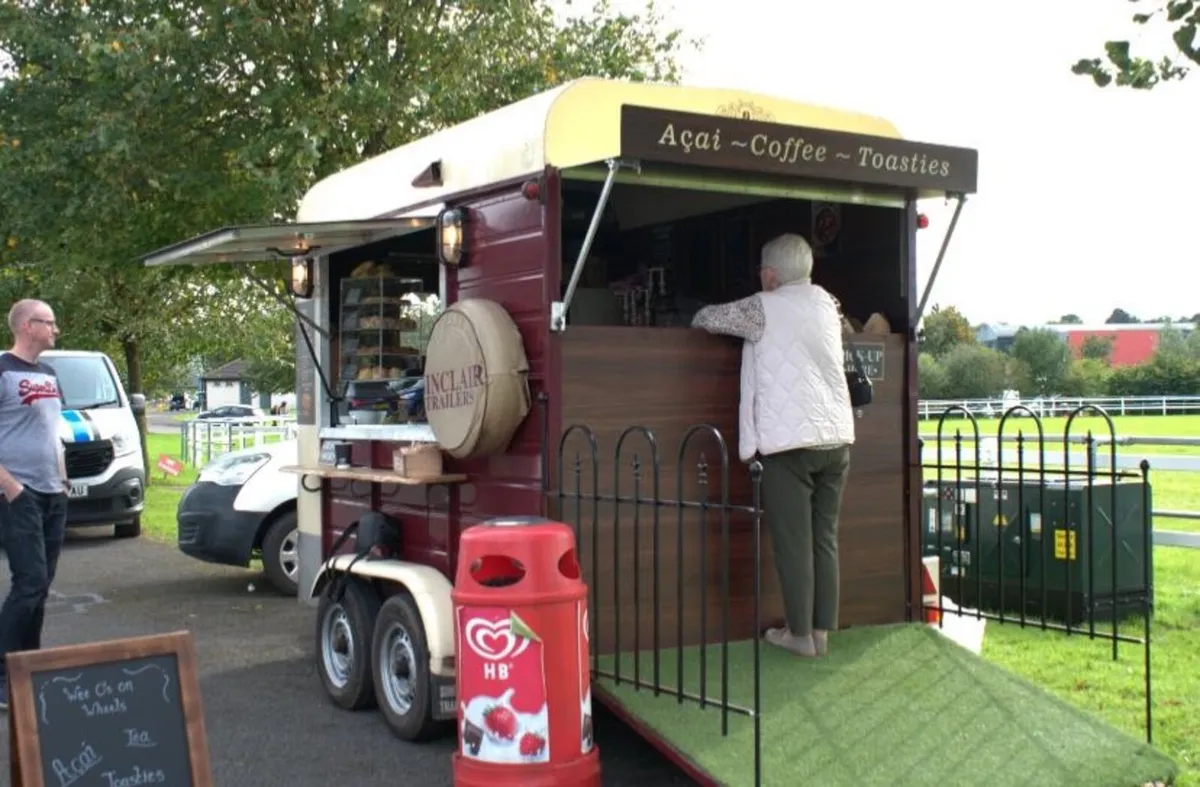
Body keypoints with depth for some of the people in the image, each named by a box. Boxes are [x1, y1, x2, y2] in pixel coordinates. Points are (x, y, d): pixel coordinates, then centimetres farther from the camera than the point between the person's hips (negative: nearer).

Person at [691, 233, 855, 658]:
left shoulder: (764, 308, -5)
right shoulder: (826, 304, 13)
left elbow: (704, 318, 3)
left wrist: (703, 318, 25)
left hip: (789, 441, -6)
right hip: (836, 439, 6)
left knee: (793, 542, 1)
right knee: (825, 539, 10)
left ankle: (801, 634, 6)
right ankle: (822, 631, 13)